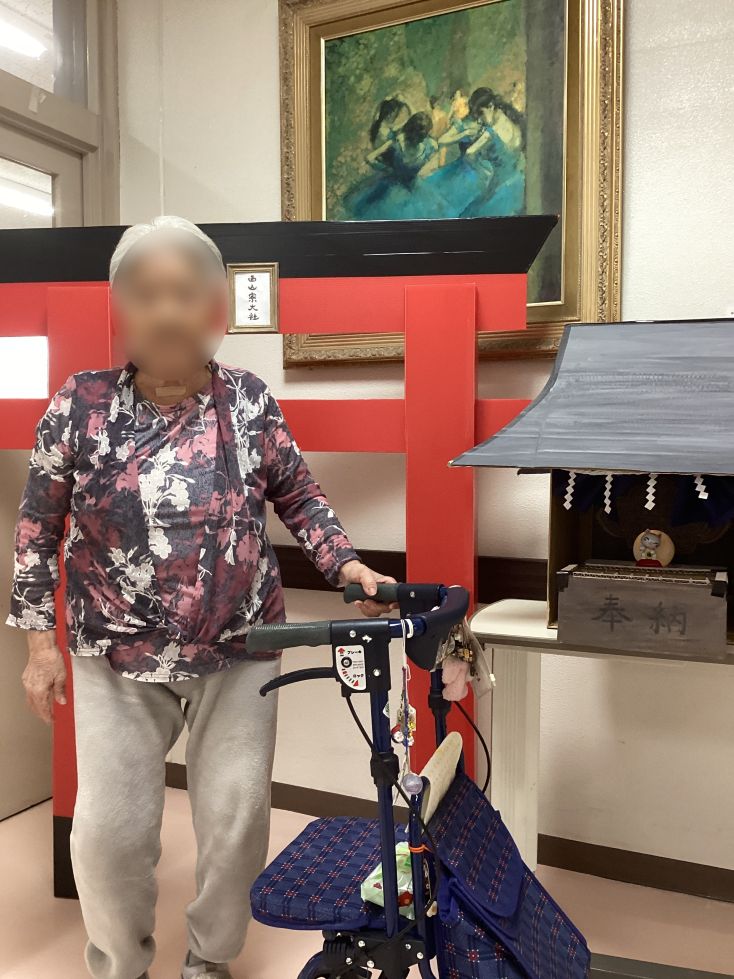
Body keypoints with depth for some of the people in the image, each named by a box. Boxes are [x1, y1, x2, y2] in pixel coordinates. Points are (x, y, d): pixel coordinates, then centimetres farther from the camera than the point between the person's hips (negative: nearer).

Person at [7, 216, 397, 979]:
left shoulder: (250, 401, -4)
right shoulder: (80, 405, -6)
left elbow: (298, 498, 5)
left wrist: (348, 566, -9)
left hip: (238, 653, 1)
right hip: (116, 659, 0)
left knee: (236, 819, 8)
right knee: (110, 829, 5)